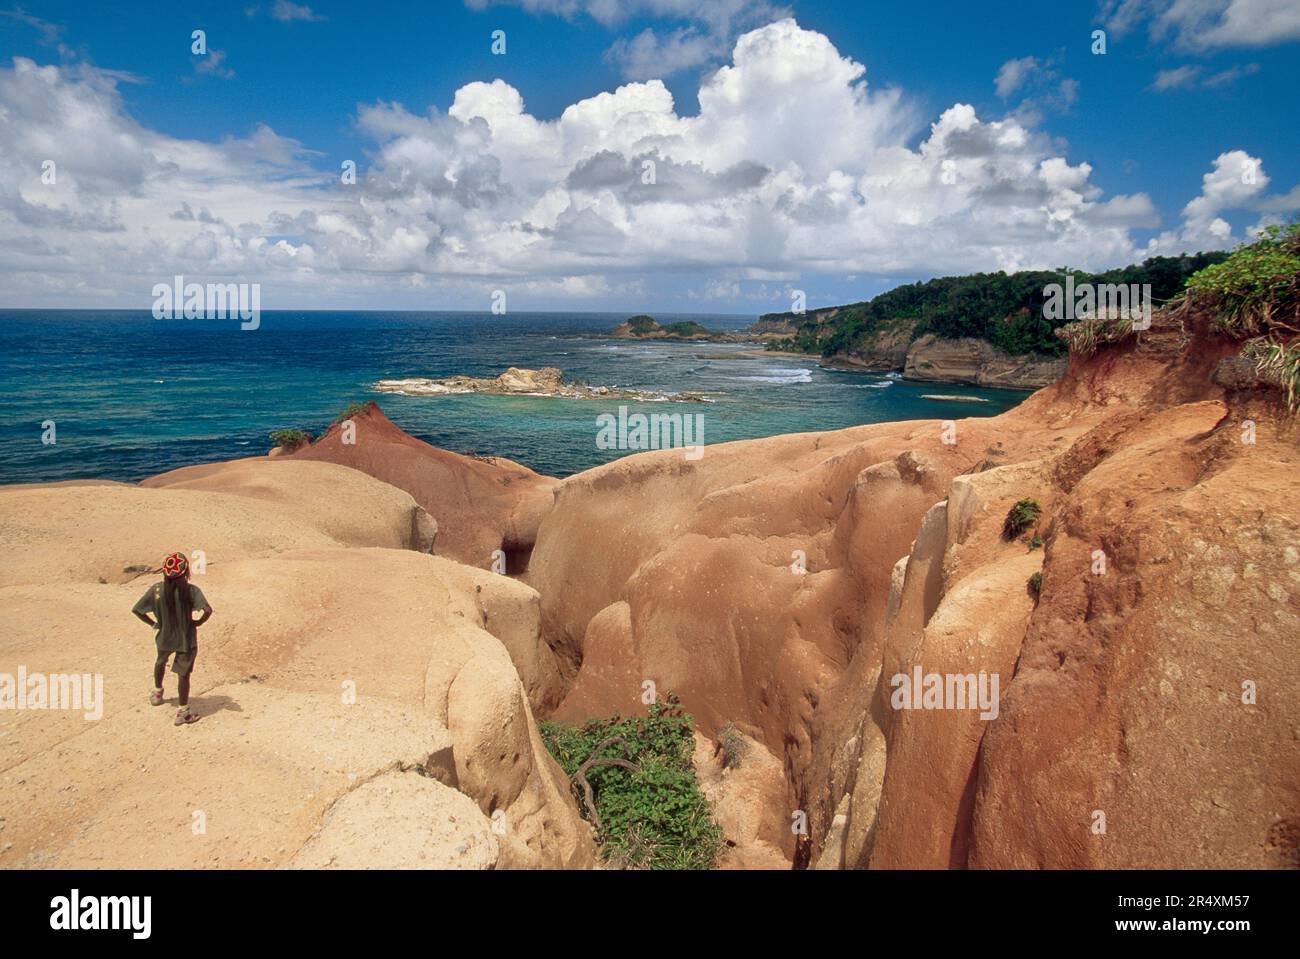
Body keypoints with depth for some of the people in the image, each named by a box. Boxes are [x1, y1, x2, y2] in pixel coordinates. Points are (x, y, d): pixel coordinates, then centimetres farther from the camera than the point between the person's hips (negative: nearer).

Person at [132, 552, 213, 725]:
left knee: (160, 662, 34)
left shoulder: (156, 589, -12)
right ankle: (183, 712, 15)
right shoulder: (190, 590, -21)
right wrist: (198, 622, -13)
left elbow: (136, 610, -9)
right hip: (186, 639, -3)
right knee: (183, 674, 10)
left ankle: (157, 693, 55)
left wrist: (154, 623, 3)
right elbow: (208, 610, -32)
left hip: (164, 636, 4)